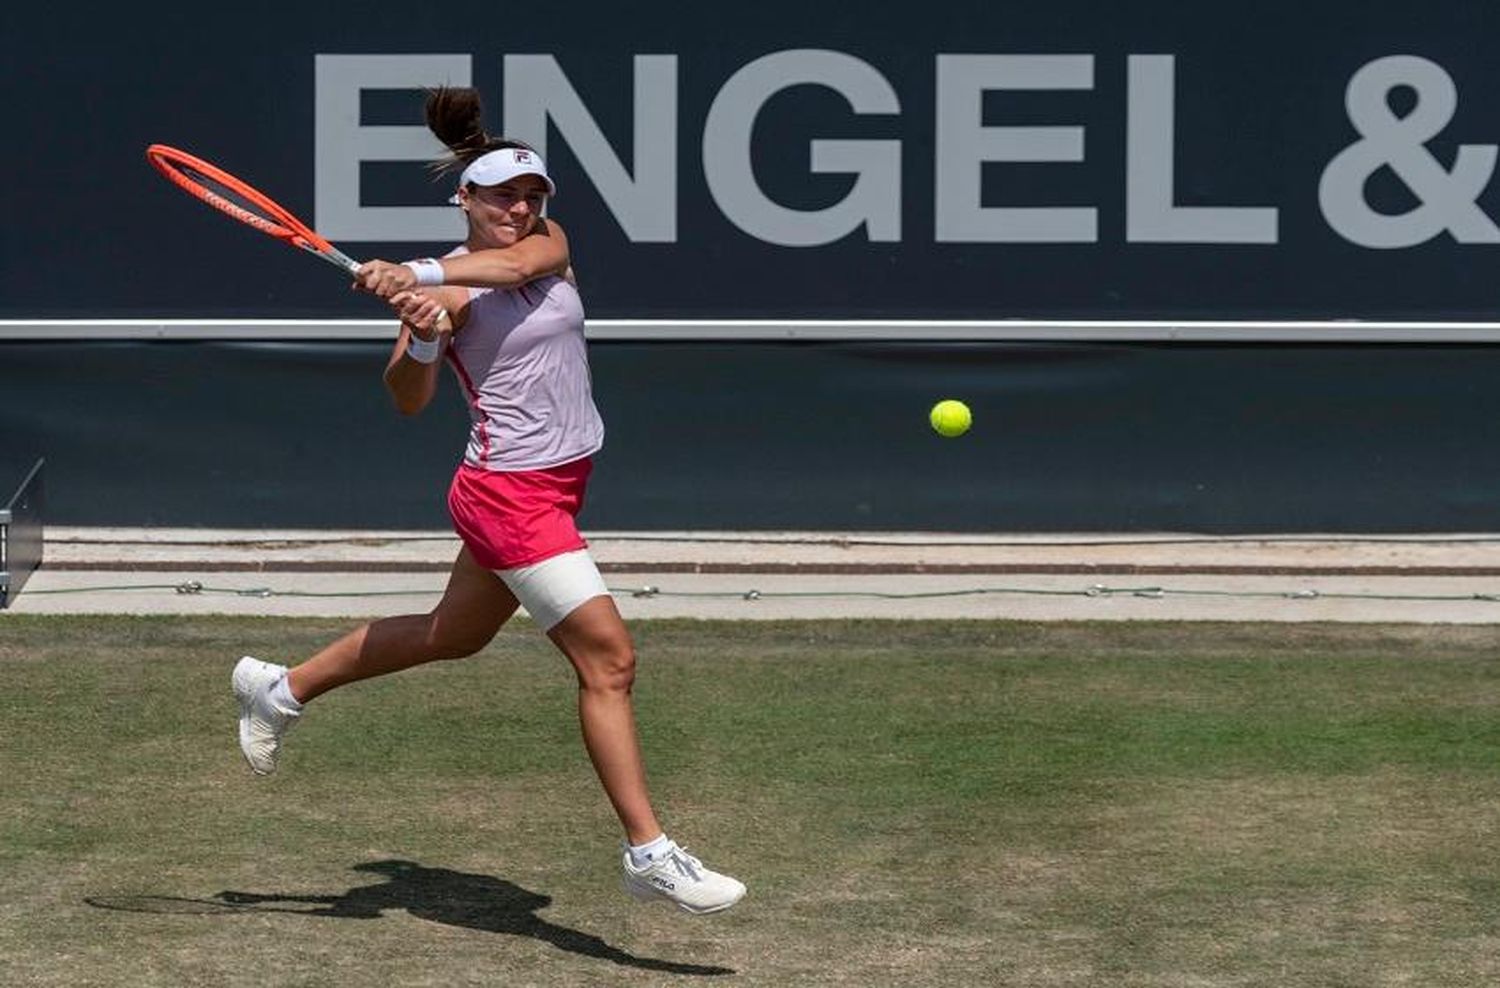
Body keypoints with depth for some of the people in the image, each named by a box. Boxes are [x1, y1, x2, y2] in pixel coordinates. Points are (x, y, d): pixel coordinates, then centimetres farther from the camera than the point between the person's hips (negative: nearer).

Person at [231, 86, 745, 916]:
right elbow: (409, 400, -19)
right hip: (509, 494, -8)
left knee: (452, 634, 24)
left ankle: (280, 689, 41)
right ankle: (647, 853, -9)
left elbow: (517, 263, -21)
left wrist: (422, 274, -36)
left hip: (558, 487, 8)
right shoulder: (441, 295, -11)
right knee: (609, 659, -13)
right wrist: (420, 338, -39)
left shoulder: (548, 241, 4)